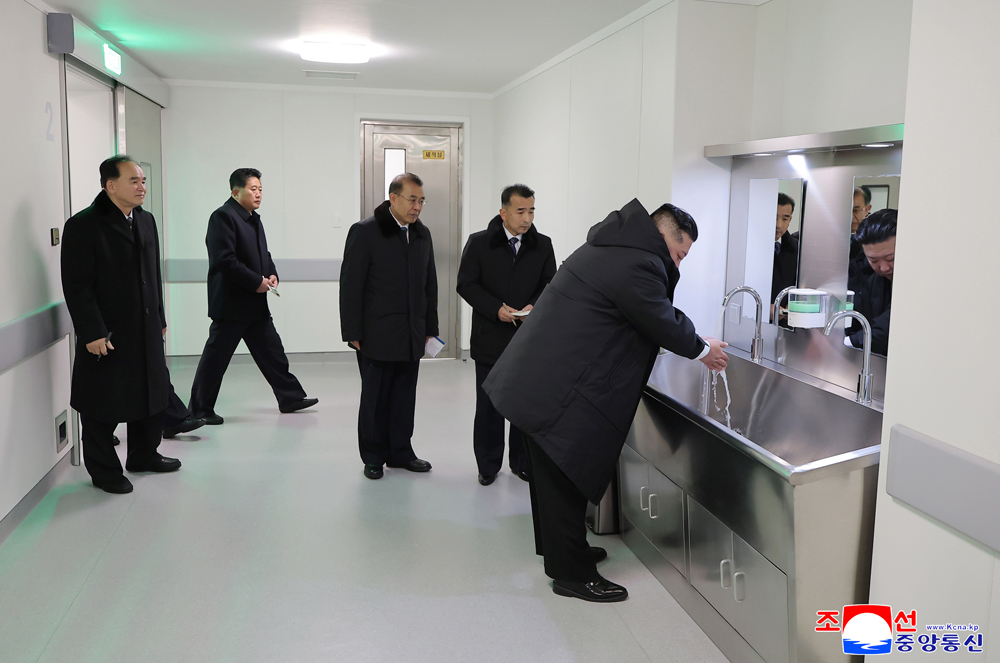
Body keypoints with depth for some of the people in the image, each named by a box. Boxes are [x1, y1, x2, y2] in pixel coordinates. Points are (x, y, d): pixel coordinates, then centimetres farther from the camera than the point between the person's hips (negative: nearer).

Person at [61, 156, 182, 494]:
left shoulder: (146, 220, 10)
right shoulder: (83, 226, -12)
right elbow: (76, 286, -15)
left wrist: (159, 319, 14)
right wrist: (92, 333, -19)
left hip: (146, 331, 7)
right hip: (106, 335, -7)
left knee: (153, 393, 15)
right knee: (104, 405, 4)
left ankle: (144, 455, 34)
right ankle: (104, 470, 20)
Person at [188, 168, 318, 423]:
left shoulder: (254, 218, 16)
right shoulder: (223, 216, -13)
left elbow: (263, 253, 24)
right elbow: (225, 260, -22)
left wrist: (272, 274, 4)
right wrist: (257, 282, -20)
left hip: (256, 303, 9)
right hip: (231, 304, -9)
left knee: (272, 351, 12)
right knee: (215, 357, 0)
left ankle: (290, 397, 21)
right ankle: (200, 410, 10)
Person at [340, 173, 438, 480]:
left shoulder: (422, 234, 10)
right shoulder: (365, 231, -7)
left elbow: (430, 284, 15)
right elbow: (350, 286, -8)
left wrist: (430, 327, 13)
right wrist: (353, 333, -10)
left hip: (411, 337, 5)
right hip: (377, 336, -5)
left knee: (405, 397, 11)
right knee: (375, 398, 5)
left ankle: (401, 452, 24)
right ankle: (373, 457, 18)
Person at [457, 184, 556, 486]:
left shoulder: (543, 245, 6)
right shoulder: (479, 243, -1)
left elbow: (551, 285, 7)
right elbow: (466, 284, -3)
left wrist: (534, 306, -14)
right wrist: (496, 309, -16)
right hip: (490, 338, -2)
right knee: (488, 404, 6)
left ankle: (522, 462, 23)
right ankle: (488, 465, 20)